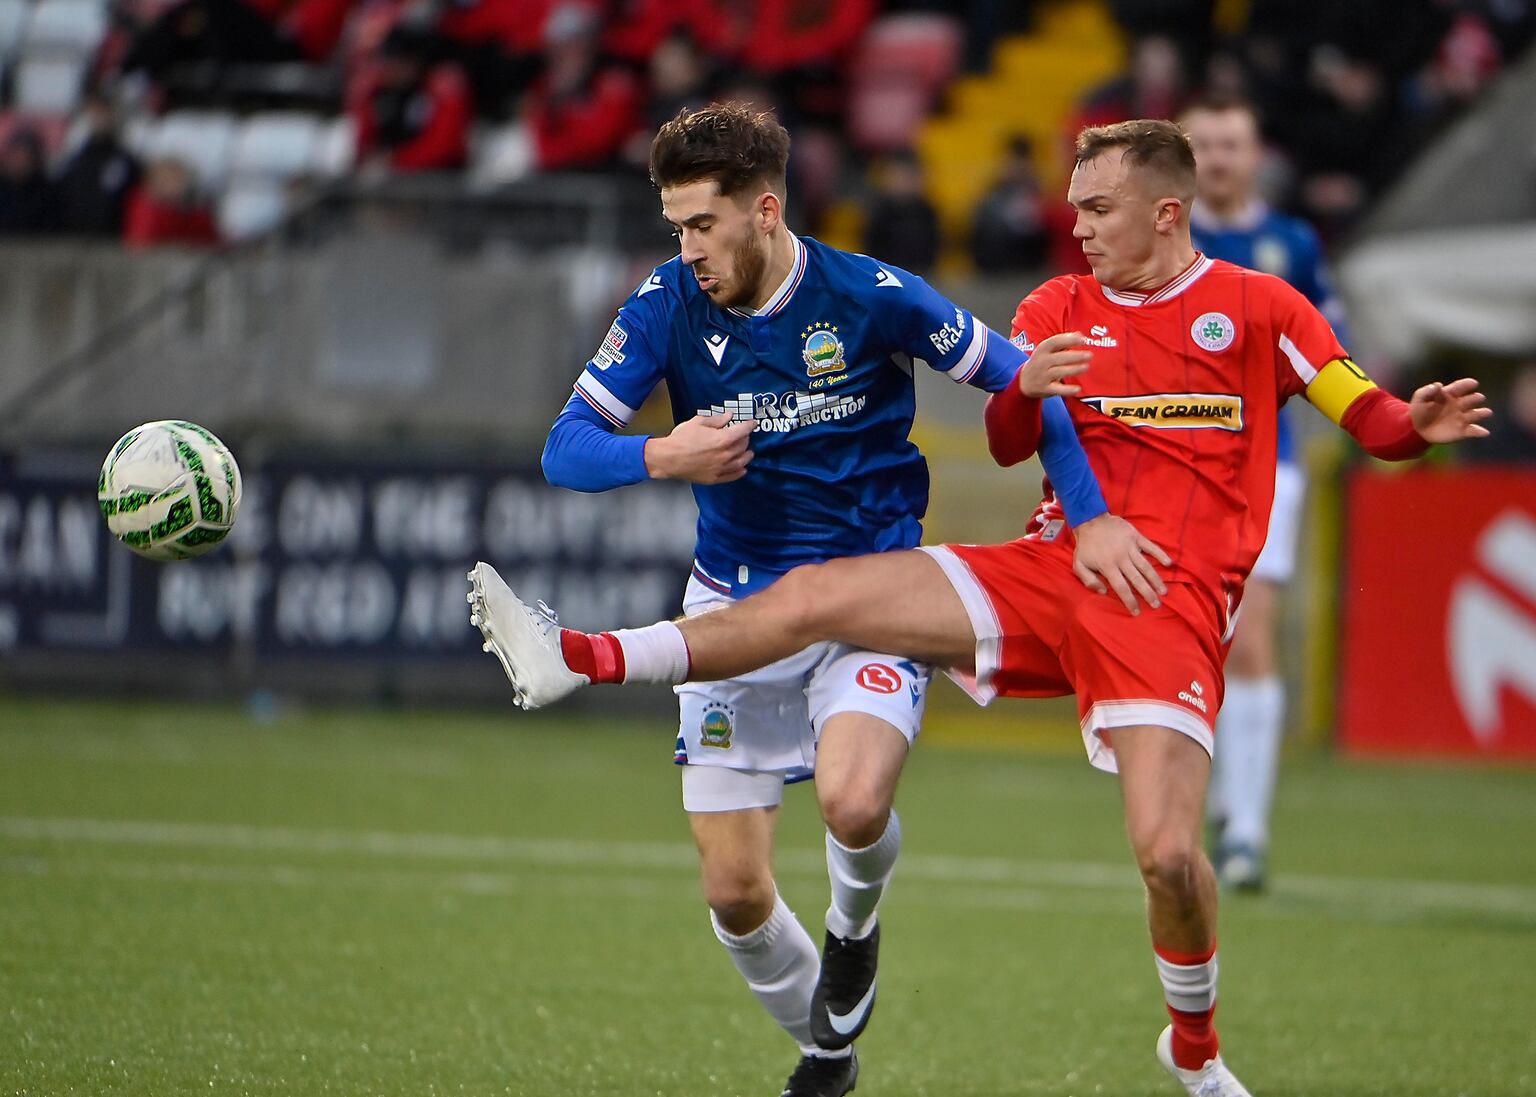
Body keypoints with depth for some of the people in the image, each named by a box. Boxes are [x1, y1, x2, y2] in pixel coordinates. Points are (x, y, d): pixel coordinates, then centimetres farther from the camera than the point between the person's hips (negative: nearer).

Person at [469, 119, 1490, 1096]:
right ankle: (580, 659, -14)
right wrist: (1023, 389, -10)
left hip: (1169, 604, -4)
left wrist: (1418, 423, -22)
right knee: (815, 594, -11)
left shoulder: (1257, 307, 4)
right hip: (1048, 570, 4)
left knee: (1168, 852, -18)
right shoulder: (1059, 310, 15)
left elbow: (1367, 417, 2)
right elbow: (1005, 448, 12)